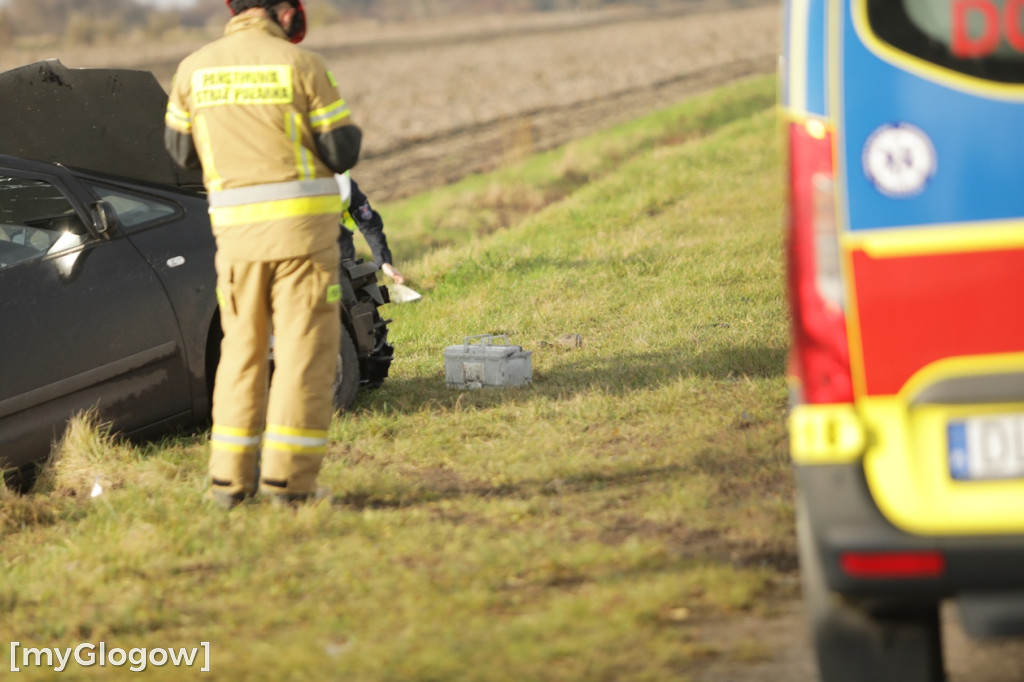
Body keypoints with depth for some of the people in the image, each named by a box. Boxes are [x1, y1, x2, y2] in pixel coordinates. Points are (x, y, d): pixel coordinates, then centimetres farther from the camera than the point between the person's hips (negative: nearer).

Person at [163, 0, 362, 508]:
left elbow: (180, 151, 14)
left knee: (242, 350, 15)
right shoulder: (302, 66, -7)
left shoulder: (194, 70, 4)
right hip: (301, 223, -3)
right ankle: (288, 477, -4)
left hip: (236, 228, 4)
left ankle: (230, 478, 11)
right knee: (304, 351, 2)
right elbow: (342, 152, -5)